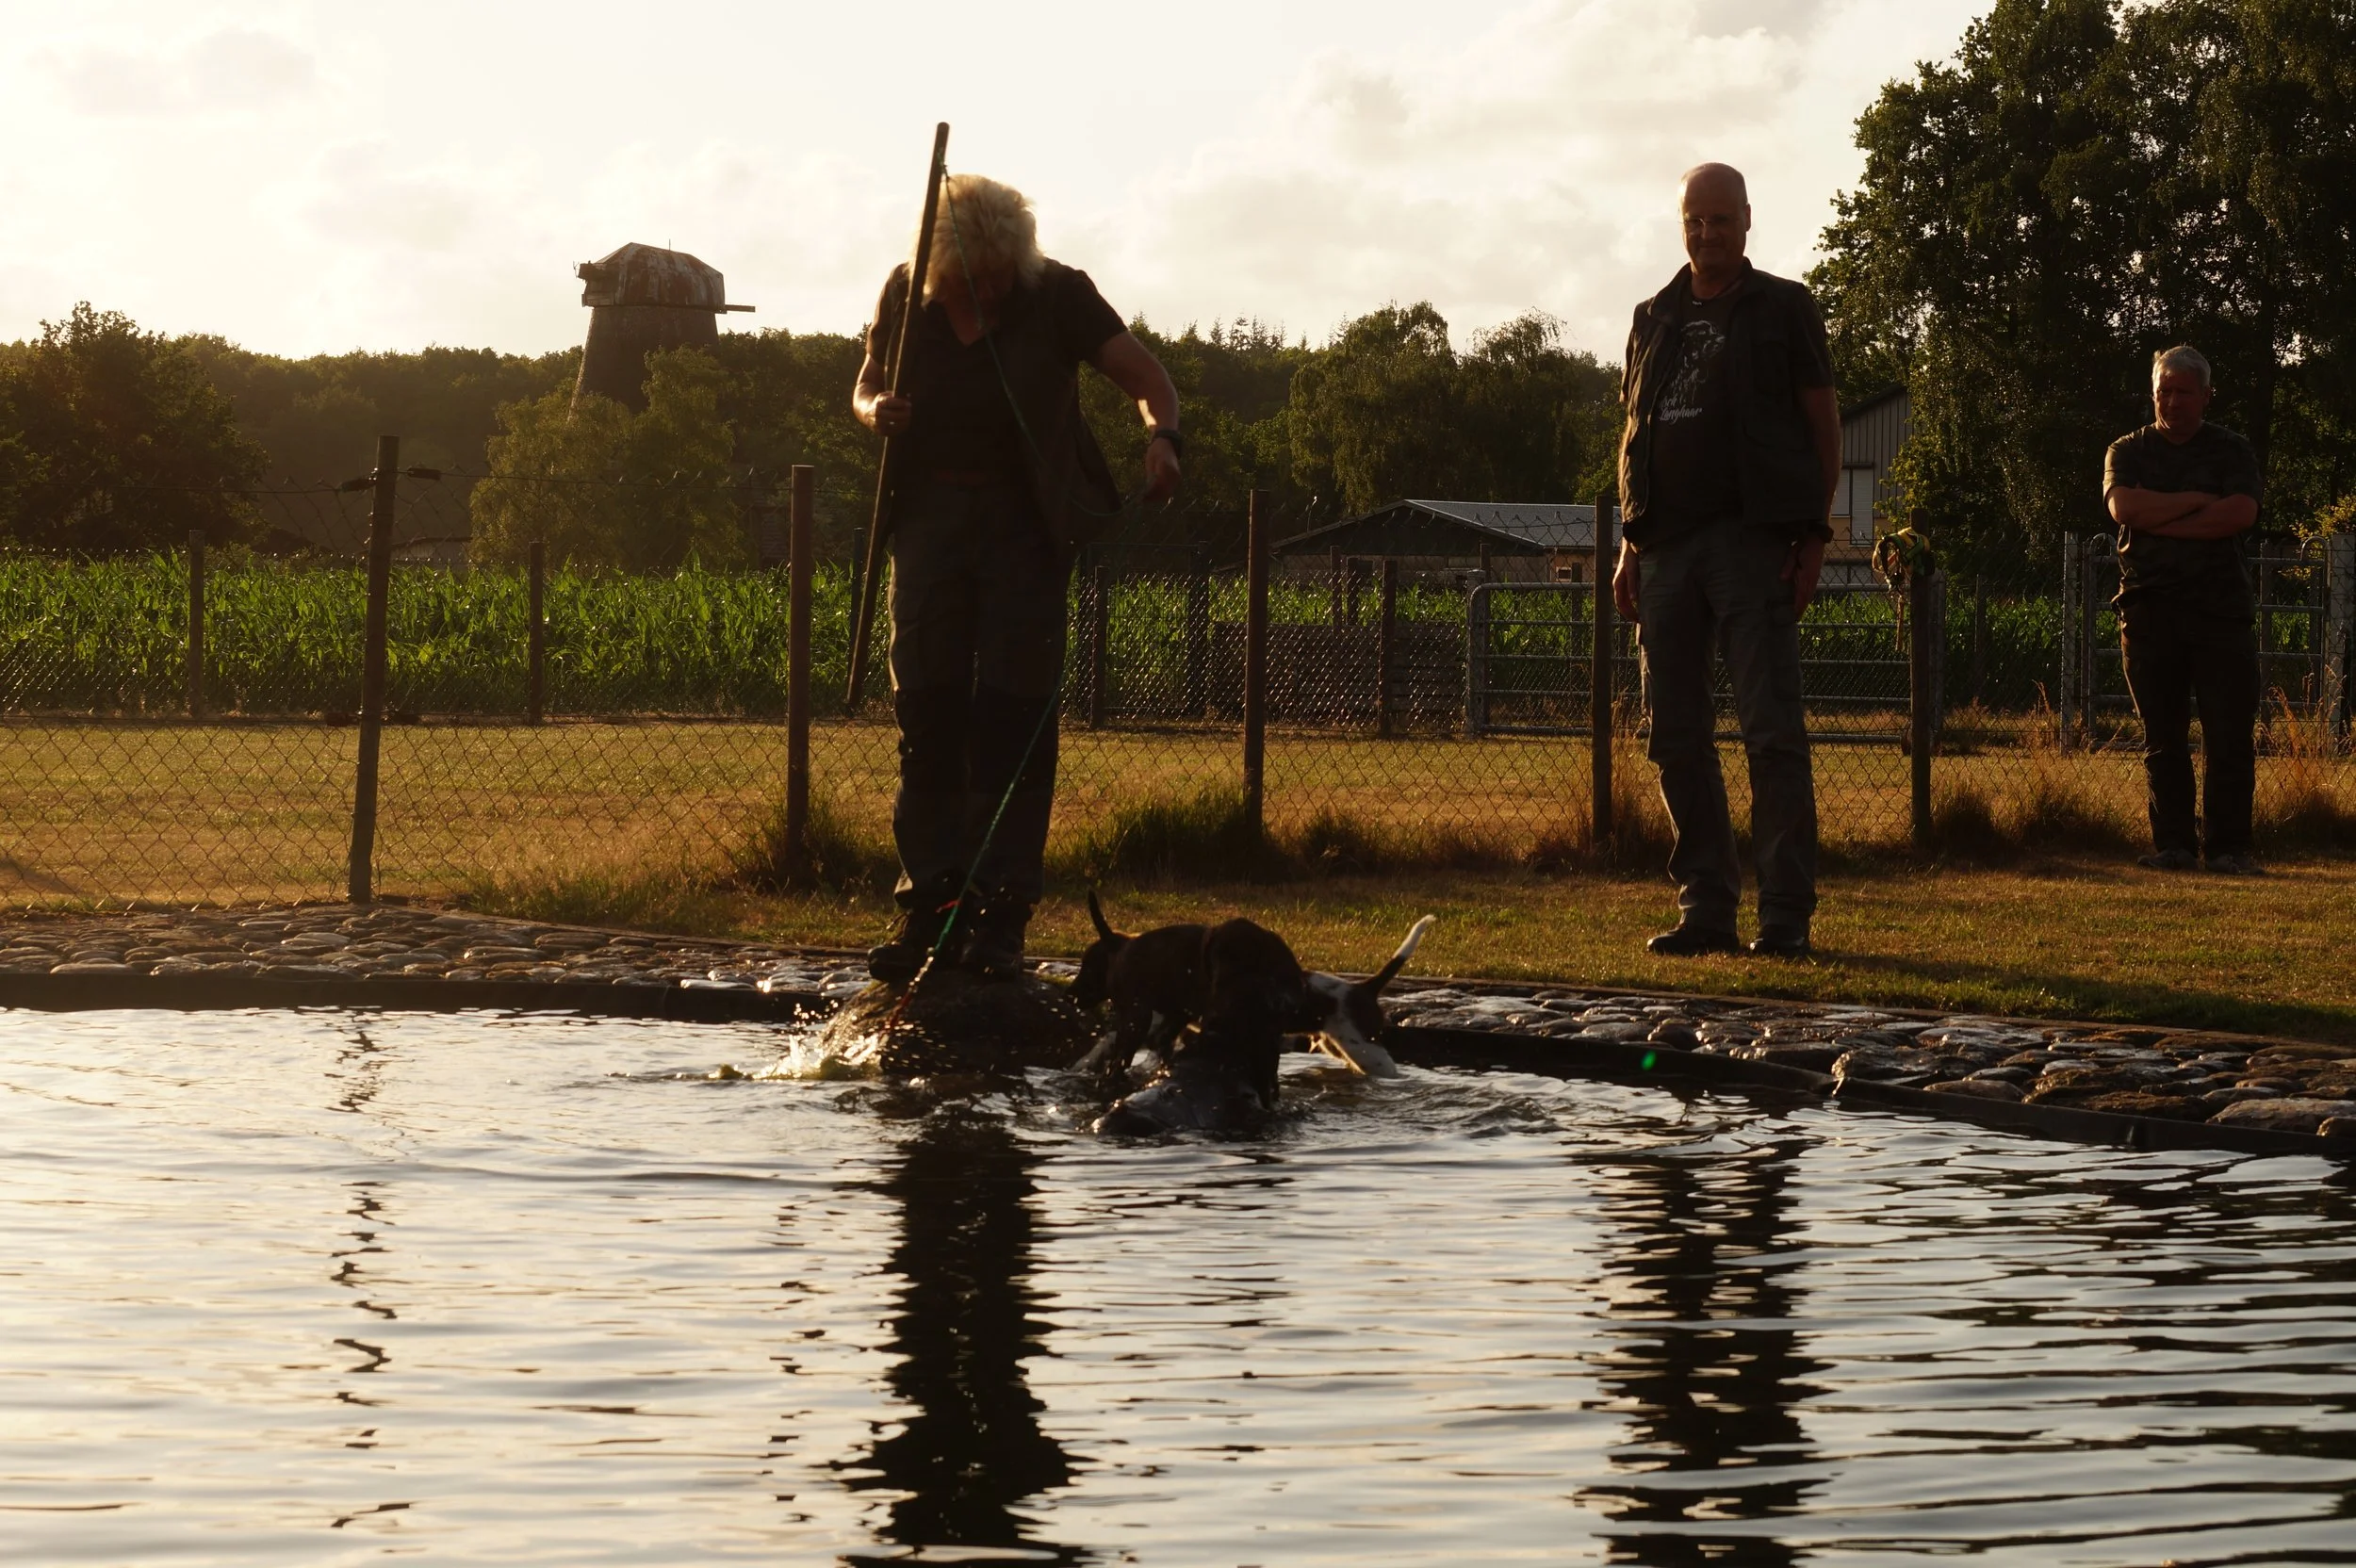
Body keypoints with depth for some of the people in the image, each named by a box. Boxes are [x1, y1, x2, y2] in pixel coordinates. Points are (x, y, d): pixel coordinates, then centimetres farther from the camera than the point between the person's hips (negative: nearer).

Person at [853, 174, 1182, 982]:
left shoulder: (1057, 294, -9)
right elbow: (866, 385, 13)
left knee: (1013, 717, -8)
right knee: (926, 713, 0)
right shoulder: (908, 293, -1)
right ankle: (930, 908, 5)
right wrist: (874, 411, -13)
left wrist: (1161, 435, -34)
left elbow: (1147, 375, -12)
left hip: (1024, 525, -3)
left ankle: (997, 921, -5)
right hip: (930, 515, 3)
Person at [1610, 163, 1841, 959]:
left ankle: (1787, 913, -8)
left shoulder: (1783, 309, 6)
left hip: (1753, 541, -5)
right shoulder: (1655, 318, 18)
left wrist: (1813, 537, -6)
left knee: (1773, 730, -9)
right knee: (1676, 736, 4)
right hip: (1667, 545, 5)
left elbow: (1822, 425, 3)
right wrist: (1630, 546, 11)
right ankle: (1706, 907, 10)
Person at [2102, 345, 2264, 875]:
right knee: (2163, 736, 2)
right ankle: (2173, 845, 6)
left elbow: (2241, 513, -8)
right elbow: (2124, 507, -8)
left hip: (2221, 608, -1)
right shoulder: (2128, 452, 12)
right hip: (2149, 608, 1)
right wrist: (2197, 501, -6)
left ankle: (2228, 846, -2)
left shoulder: (2231, 451, 10)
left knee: (2231, 734, -6)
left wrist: (2162, 521, -8)